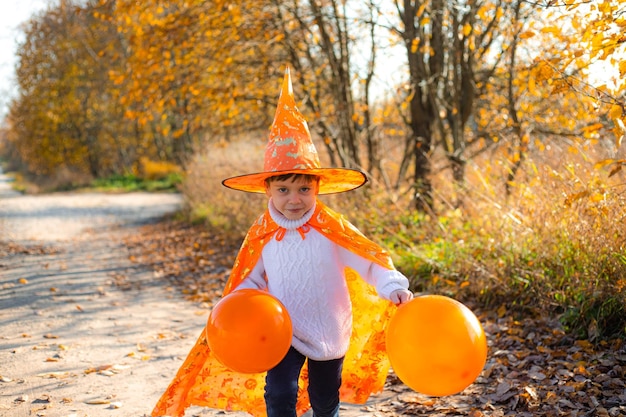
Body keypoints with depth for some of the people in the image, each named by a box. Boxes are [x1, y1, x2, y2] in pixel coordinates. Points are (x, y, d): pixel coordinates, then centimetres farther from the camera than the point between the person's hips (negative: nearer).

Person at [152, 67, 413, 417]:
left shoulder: (331, 228, -17)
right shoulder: (261, 235, -10)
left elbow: (369, 259, -16)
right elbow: (251, 278, 1)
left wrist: (394, 287, -31)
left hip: (330, 331, 0)